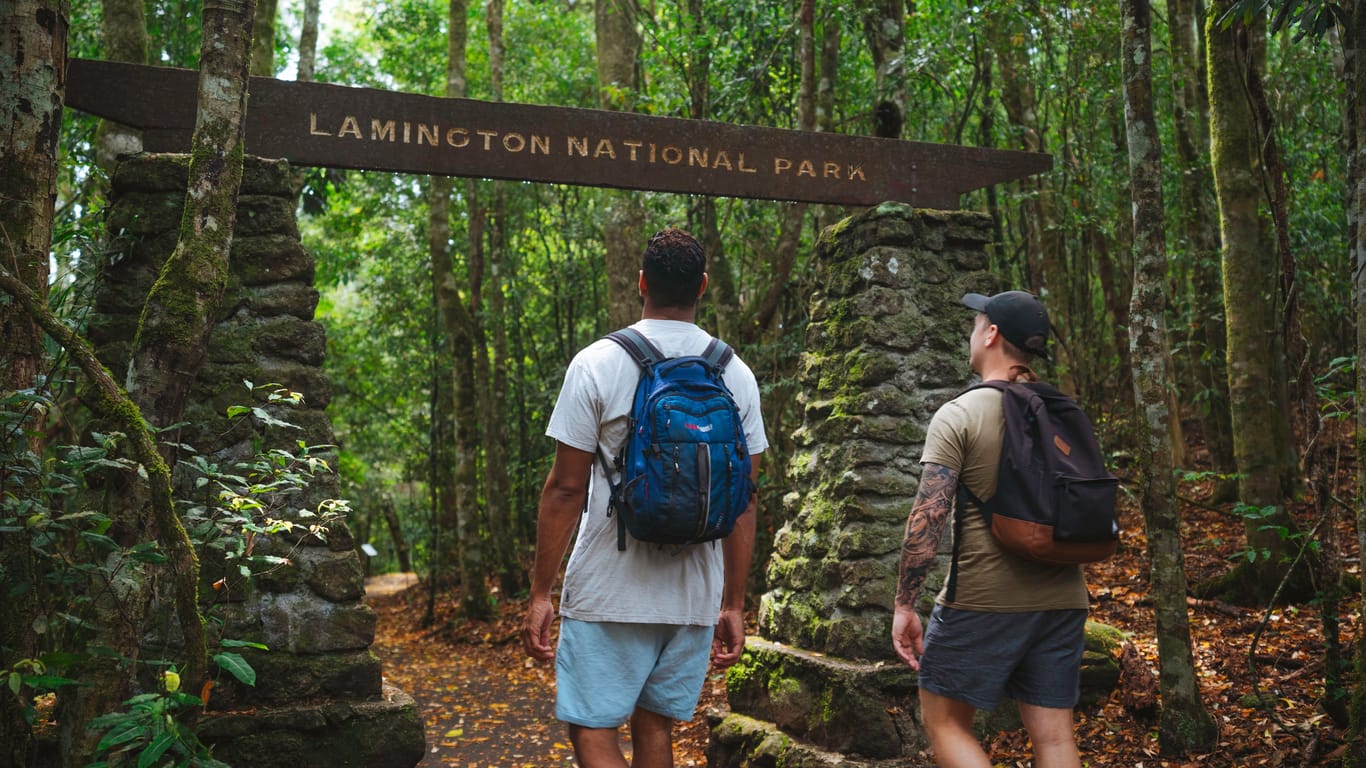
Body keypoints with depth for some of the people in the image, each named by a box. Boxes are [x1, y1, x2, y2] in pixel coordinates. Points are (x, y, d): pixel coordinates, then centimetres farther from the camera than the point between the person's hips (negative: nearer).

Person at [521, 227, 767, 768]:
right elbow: (742, 501, 4)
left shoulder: (597, 364, -8)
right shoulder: (737, 375, 2)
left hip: (609, 595, -4)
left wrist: (541, 593, -1)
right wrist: (734, 605, 11)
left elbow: (566, 488, -9)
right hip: (696, 597, 4)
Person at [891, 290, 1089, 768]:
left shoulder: (959, 415, -9)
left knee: (943, 722, 9)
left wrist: (904, 605, -9)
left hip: (982, 601, -6)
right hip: (1062, 599, 6)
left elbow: (927, 518, -14)